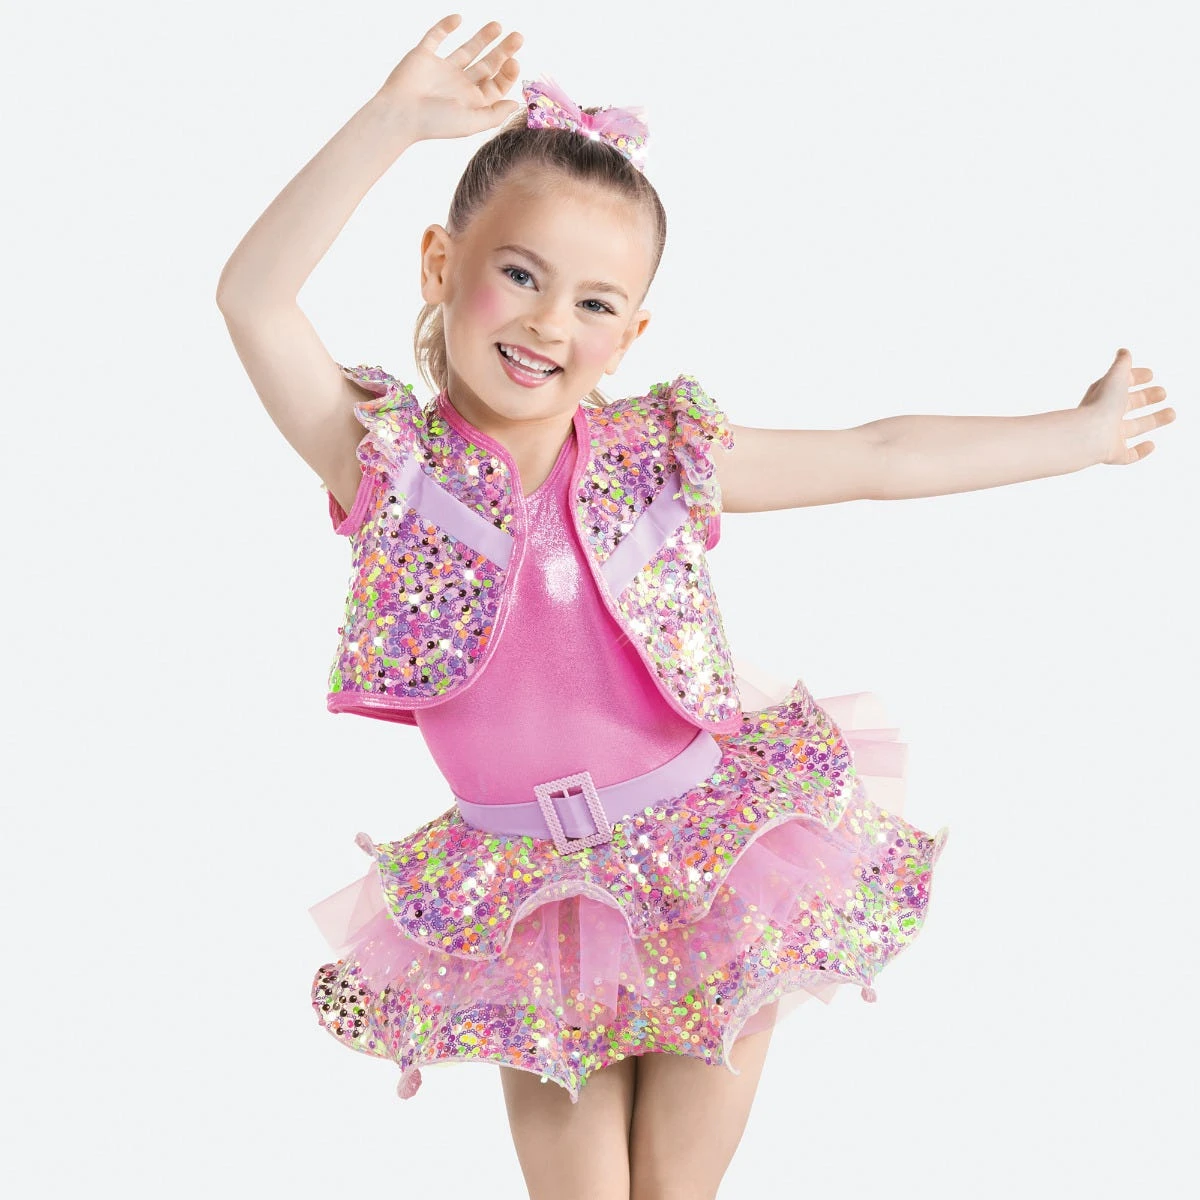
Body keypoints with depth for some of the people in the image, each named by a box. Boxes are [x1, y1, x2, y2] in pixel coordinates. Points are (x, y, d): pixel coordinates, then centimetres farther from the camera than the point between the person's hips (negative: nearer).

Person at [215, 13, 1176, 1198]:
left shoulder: (663, 458, -5)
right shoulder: (391, 466, -10)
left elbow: (885, 457, 2)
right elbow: (255, 297, -23)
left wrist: (1080, 433, 5)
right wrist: (393, 121, -30)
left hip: (714, 869, 1)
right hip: (528, 900, -1)